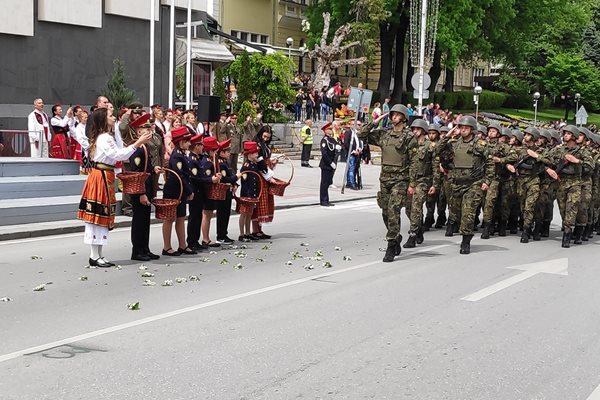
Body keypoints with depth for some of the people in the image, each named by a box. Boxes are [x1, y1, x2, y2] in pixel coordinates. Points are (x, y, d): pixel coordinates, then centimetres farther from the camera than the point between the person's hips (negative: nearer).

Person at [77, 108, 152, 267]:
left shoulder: (105, 137, 18)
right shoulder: (105, 138, -15)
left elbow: (116, 155, 15)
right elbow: (118, 155, -24)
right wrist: (137, 143, -24)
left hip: (105, 177, 10)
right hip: (101, 177, -10)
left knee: (102, 217, 11)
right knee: (98, 216, -6)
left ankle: (98, 255, 15)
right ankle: (94, 257, -2)